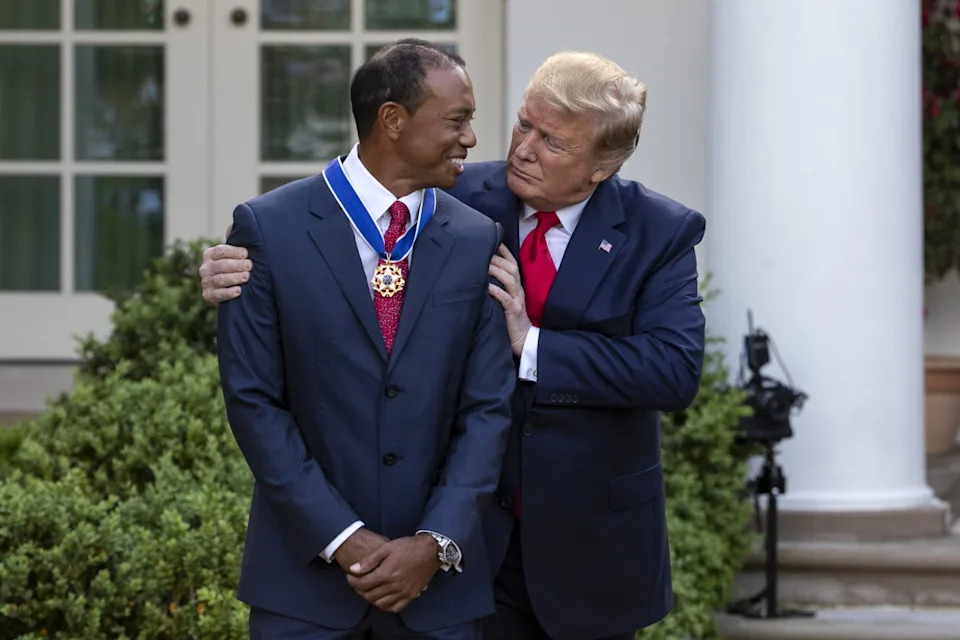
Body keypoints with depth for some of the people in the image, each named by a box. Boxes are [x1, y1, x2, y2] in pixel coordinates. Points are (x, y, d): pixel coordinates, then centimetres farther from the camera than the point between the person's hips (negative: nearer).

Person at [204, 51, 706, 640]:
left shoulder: (661, 233, -7)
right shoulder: (460, 200, -4)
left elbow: (677, 370, -19)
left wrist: (531, 344, -23)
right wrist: (248, 271, -25)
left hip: (591, 544, 0)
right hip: (472, 529, 1)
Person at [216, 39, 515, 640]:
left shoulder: (478, 241, 3)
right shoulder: (268, 227, -5)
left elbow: (488, 407, 0)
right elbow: (253, 399, -7)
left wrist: (437, 543, -11)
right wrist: (342, 539, -12)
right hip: (306, 568, -2)